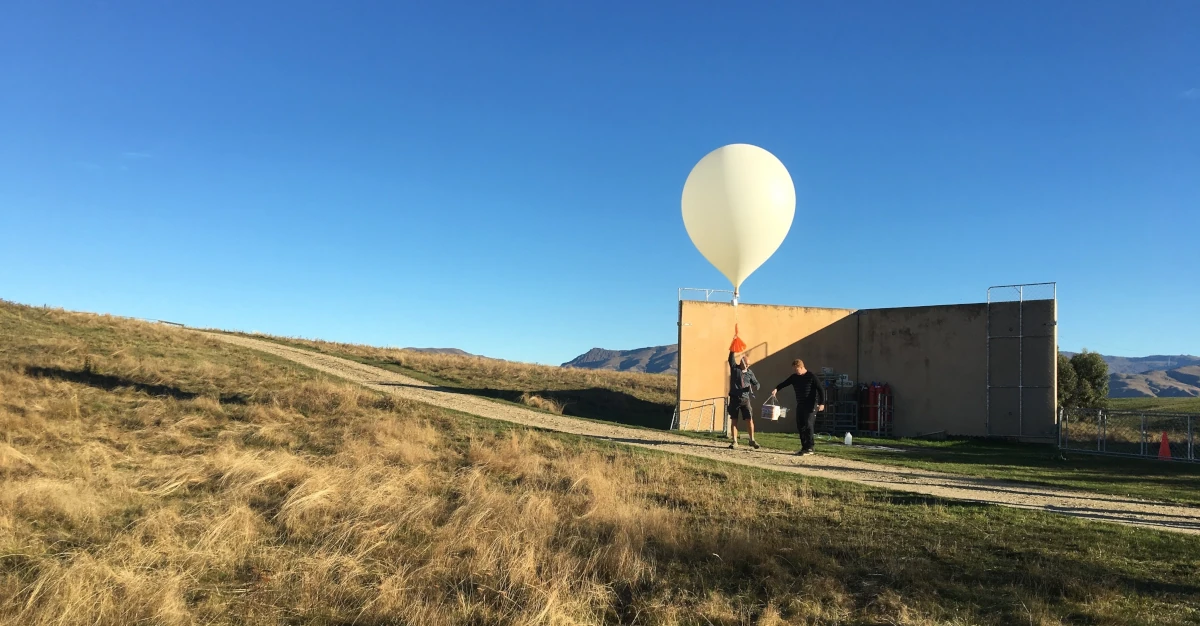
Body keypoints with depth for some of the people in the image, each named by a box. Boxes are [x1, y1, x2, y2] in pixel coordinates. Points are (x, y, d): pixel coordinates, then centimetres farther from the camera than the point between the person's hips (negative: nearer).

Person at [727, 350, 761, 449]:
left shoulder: (750, 373, 5)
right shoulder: (734, 368, 0)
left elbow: (756, 383, 12)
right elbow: (731, 359, -13)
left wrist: (755, 387, -11)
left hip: (745, 399, 1)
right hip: (734, 398, -1)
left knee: (750, 419, -5)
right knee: (734, 420, 2)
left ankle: (752, 440, 8)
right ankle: (734, 442, 7)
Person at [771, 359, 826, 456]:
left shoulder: (811, 376, -10)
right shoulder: (794, 377, 8)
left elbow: (821, 389, -11)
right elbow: (784, 383, 5)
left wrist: (821, 403, -19)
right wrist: (776, 389, -16)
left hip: (811, 405, -7)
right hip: (800, 405, 7)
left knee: (808, 425, -14)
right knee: (800, 426, 6)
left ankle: (810, 448, -9)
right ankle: (804, 447, 14)